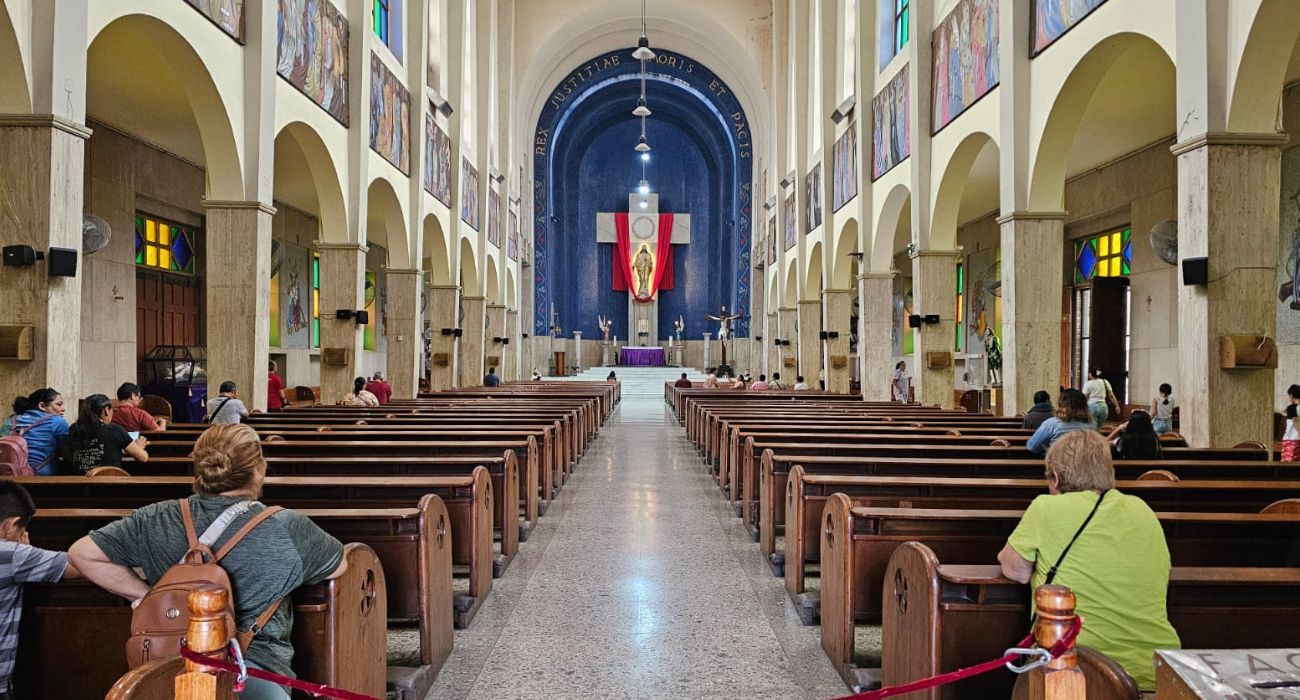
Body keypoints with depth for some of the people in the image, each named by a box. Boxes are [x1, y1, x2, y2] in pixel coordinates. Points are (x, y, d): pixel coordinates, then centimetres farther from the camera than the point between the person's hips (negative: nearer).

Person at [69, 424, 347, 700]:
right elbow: (340, 565, 8)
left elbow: (82, 552, 2)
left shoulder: (156, 520, -2)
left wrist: (148, 595, 4)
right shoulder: (288, 529, -8)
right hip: (257, 663, -6)